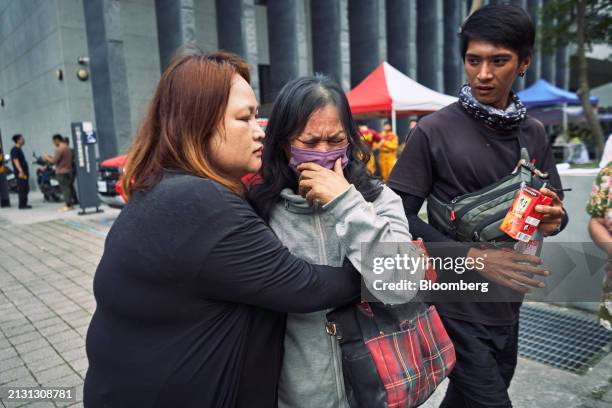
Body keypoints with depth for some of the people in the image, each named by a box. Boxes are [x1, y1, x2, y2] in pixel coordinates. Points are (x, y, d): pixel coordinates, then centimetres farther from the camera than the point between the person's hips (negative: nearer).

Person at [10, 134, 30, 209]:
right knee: (22, 189, -10)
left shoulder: (19, 149, 18)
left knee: (26, 189, 11)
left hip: (24, 172, 10)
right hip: (20, 173, -10)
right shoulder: (15, 149, -10)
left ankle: (24, 204, 16)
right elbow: (15, 161, -20)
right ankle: (22, 205, -8)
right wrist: (21, 171, -30)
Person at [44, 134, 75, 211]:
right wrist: (51, 157, 20)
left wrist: (47, 158, 2)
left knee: (65, 189, -7)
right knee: (69, 187, 12)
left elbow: (54, 161, -15)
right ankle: (70, 204, 17)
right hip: (69, 170, 9)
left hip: (61, 172, -9)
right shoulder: (67, 147, 14)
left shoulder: (59, 149, -16)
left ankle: (68, 206, -6)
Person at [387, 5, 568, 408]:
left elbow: (556, 206, 12)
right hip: (457, 306, -5)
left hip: (507, 303, 6)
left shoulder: (534, 133, 2)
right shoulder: (434, 131, -14)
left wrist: (554, 220, -12)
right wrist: (471, 256, -23)